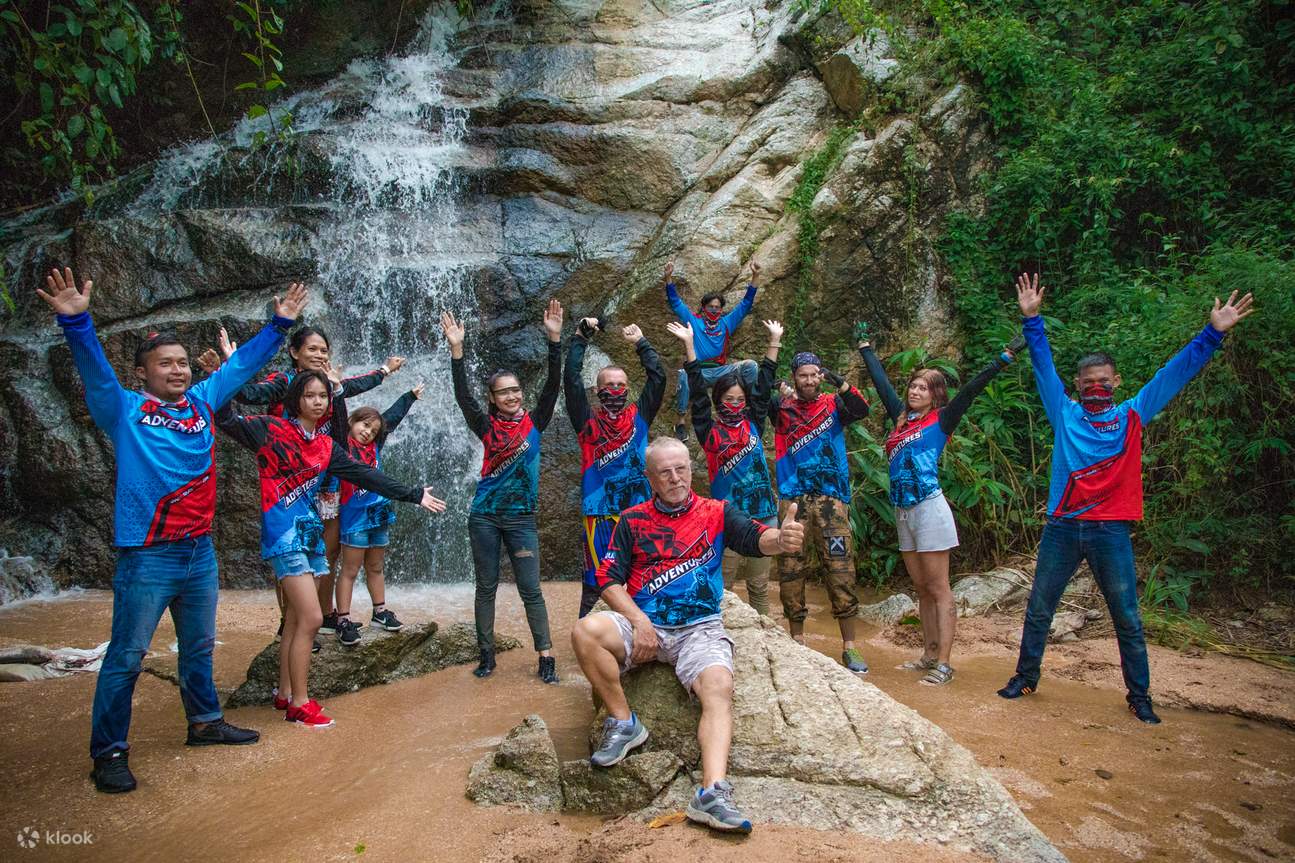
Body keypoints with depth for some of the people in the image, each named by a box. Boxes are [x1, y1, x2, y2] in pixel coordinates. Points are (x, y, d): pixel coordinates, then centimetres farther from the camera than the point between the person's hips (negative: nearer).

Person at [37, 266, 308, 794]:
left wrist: (279, 324, 16)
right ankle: (109, 752, 14)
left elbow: (243, 364, 15)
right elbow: (94, 368, -20)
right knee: (126, 656, 1)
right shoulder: (123, 410, -5)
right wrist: (76, 321, -37)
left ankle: (205, 722, 35)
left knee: (199, 646, 19)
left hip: (200, 551, 6)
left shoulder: (202, 401, 8)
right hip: (147, 557, -6)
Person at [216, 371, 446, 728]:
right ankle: (299, 703, 4)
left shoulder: (327, 445, 10)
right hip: (284, 534, -6)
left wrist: (414, 496, 10)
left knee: (296, 619, 12)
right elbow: (226, 420, -16)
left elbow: (367, 476, 11)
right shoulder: (270, 429, -3)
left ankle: (285, 694, 26)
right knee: (310, 619, -9)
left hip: (311, 533, 6)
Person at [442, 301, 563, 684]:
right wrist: (457, 350, -24)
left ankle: (546, 656, 5)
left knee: (530, 590, 0)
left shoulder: (534, 423, 1)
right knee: (486, 588, 8)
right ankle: (486, 656, 19)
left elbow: (552, 386, -10)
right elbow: (462, 397, -14)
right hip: (484, 518, 1)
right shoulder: (487, 427, 0)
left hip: (521, 519, -1)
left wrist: (554, 339, -21)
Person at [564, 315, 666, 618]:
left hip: (638, 511, 2)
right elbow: (571, 379, -3)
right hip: (599, 513, -2)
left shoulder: (639, 416, 11)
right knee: (595, 582, 1)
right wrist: (580, 337, -1)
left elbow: (657, 377, 6)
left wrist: (641, 342, 10)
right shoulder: (587, 421, 5)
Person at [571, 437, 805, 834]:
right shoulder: (633, 520, 10)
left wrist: (780, 539, -35)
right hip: (642, 622, 1)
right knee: (585, 630, -27)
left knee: (719, 687, -29)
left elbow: (756, 537, -10)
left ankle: (713, 793, -39)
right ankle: (623, 723, -11)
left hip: (700, 627, -1)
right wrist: (639, 621, -11)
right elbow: (609, 578, 5)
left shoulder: (717, 512, 8)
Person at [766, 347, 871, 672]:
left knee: (841, 571, -3)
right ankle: (797, 641, 17)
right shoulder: (782, 406, 8)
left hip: (831, 499, 0)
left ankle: (849, 648, 5)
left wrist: (840, 382, -24)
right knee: (790, 571, 3)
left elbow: (861, 410, -11)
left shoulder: (833, 405, 8)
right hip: (793, 499, 1)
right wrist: (768, 365, -20)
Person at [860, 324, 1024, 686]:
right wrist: (865, 346, 32)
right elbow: (881, 381, 24)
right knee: (922, 589, 12)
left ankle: (944, 664, -2)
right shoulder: (902, 417, 14)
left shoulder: (941, 420, -1)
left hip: (929, 508, -7)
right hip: (903, 511, 7)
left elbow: (973, 387, -8)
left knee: (938, 590, -4)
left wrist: (1006, 356, -14)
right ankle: (929, 656, 20)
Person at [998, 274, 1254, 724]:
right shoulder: (1064, 415, 6)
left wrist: (1213, 333, -1)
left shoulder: (1132, 417, 6)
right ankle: (1025, 677, 23)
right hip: (1062, 529, 1)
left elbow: (1174, 374, 4)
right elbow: (1043, 367, 2)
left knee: (1128, 620, 7)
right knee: (1038, 611, 8)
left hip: (1111, 532, 0)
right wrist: (1032, 320, -4)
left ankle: (1139, 695, 22)